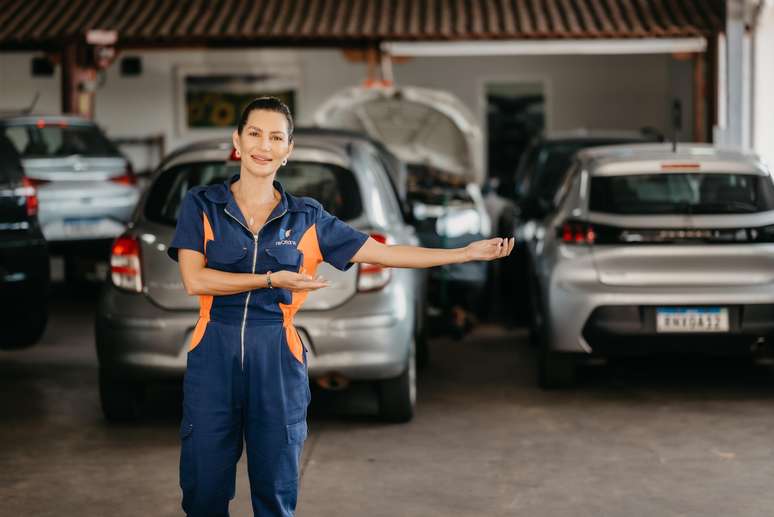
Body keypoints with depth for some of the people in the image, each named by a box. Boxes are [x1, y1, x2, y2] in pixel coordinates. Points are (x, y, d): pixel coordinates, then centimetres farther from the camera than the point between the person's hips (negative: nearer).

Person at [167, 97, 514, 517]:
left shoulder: (306, 218, 7)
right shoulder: (201, 205, 2)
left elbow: (383, 253, 6)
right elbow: (194, 279, -9)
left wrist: (468, 253, 2)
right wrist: (272, 279, -12)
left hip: (277, 359, 1)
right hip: (214, 355, -1)